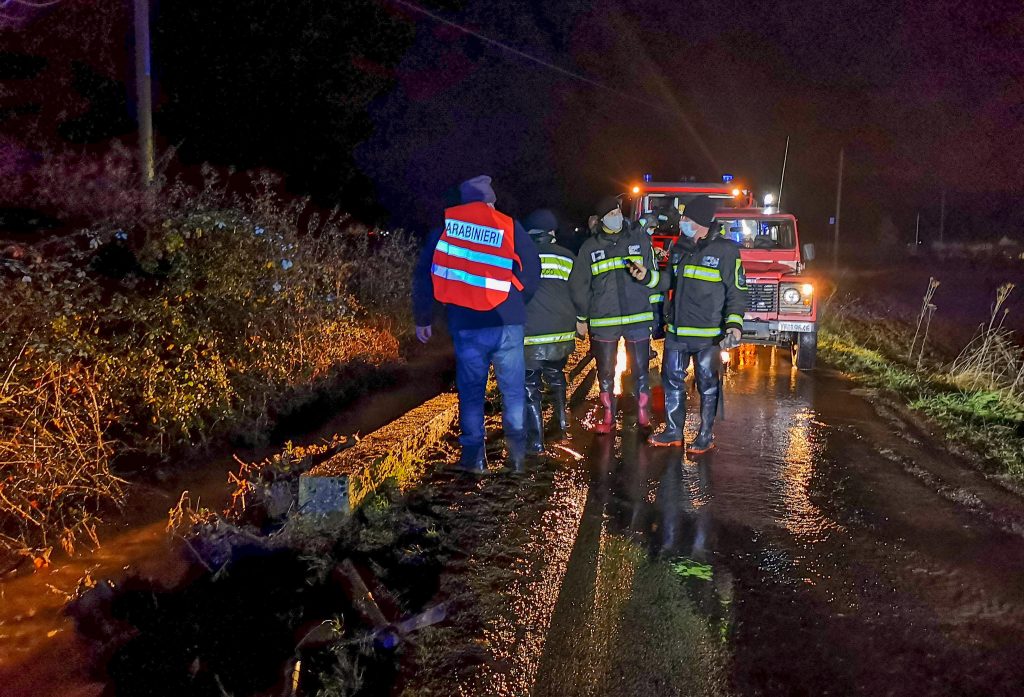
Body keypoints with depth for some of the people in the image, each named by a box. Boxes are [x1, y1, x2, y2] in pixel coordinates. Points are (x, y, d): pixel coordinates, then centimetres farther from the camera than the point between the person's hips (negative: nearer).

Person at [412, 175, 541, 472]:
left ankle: (473, 455, 13)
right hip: (507, 324, -1)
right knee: (513, 390, 11)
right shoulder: (510, 227, 2)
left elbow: (423, 275, 5)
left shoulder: (445, 227, 5)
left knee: (471, 391, 11)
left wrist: (422, 318, 14)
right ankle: (517, 452, 15)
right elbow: (531, 271, 0)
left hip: (465, 326, 1)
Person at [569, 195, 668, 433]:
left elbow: (659, 280, 3)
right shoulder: (590, 247, 5)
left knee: (641, 371, 5)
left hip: (638, 320, -1)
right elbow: (579, 286, 10)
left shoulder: (640, 240, 4)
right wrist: (582, 318, 11)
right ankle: (608, 417, 23)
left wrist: (646, 276, -18)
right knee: (605, 373, 9)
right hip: (603, 322, 1)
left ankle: (644, 417, 19)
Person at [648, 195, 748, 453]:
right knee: (672, 380, 11)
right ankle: (673, 431, 25)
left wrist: (735, 322, -21)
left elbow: (737, 290, -10)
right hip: (676, 330, 6)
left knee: (707, 385, 6)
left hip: (708, 333, -6)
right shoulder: (679, 249, 9)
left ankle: (706, 436, 18)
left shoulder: (725, 250, -10)